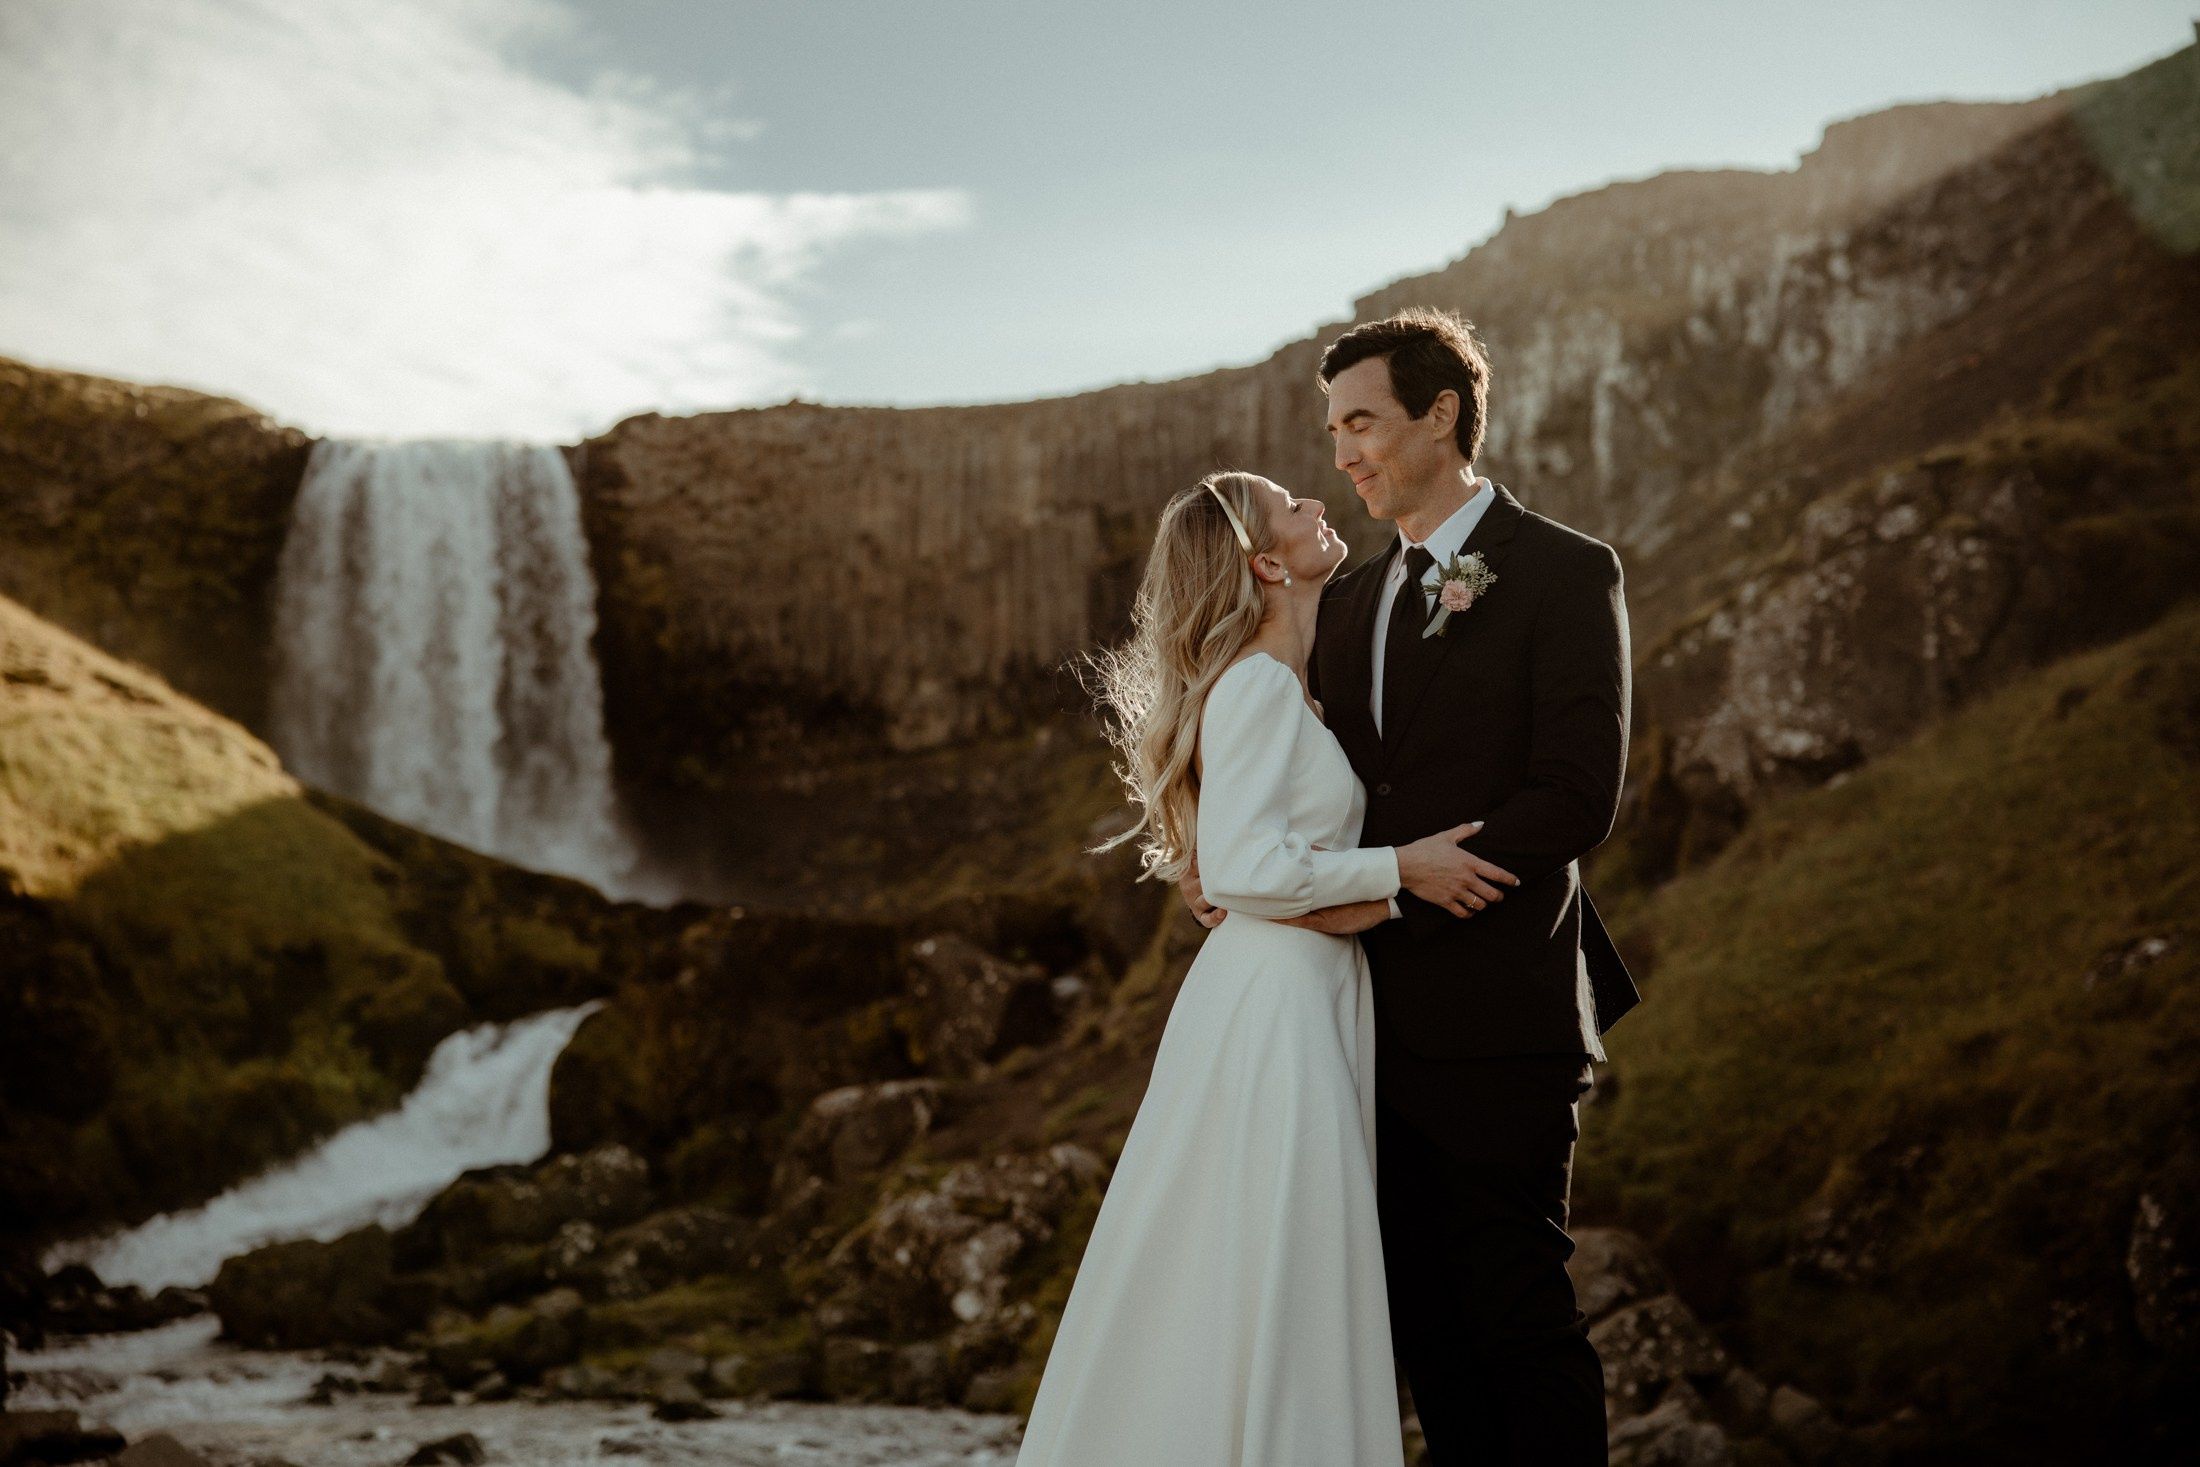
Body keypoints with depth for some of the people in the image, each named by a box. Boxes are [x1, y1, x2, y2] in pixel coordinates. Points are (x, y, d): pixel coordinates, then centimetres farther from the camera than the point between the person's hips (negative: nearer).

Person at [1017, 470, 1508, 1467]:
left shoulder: (1282, 688, 16)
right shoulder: (1258, 685, -14)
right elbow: (1243, 864, -21)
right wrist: (1402, 869, -15)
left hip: (1305, 996, 10)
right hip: (1274, 1001, -10)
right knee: (1262, 1282, -4)